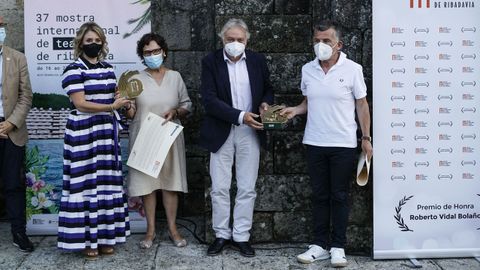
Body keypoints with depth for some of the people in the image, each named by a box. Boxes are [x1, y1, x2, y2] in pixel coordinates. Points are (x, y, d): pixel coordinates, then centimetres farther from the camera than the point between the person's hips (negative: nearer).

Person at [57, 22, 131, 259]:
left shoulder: (107, 68, 13)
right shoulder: (74, 70, -8)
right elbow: (80, 104, -16)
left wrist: (124, 103, 1)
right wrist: (111, 106, -23)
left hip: (106, 133, 6)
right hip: (84, 133, -6)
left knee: (106, 183, 7)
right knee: (86, 184, -3)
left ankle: (104, 235, 15)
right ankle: (86, 239, 5)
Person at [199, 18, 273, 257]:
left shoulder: (257, 61, 3)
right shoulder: (210, 62, -5)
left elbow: (267, 88, 16)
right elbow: (209, 100, -13)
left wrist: (265, 103, -8)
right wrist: (240, 116, -21)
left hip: (250, 132, 2)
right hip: (221, 132, -2)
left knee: (247, 188, 6)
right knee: (219, 188, 6)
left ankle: (241, 236, 17)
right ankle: (221, 235, 19)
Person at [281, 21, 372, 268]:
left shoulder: (352, 69, -6)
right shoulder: (307, 70, 4)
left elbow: (362, 105, -2)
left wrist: (366, 138, -5)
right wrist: (295, 110, -4)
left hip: (343, 144, -3)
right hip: (314, 143, 4)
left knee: (339, 196, 4)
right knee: (319, 196, 9)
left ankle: (337, 247, 14)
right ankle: (320, 245, 18)